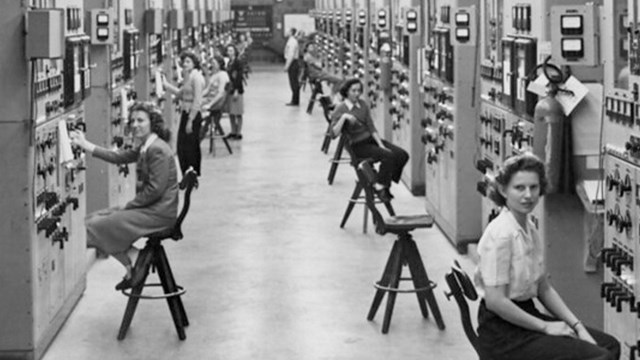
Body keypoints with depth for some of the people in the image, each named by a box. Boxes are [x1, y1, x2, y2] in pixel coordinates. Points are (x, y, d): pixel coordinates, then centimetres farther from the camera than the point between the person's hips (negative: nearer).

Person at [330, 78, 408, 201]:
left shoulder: (363, 105, 7)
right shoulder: (340, 109, -9)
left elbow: (371, 127, 3)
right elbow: (334, 134, -19)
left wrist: (381, 144, -8)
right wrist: (343, 117, -31)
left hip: (371, 139, 6)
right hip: (358, 145, -6)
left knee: (402, 155, -12)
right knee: (389, 156, -28)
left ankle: (385, 182, 3)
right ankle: (380, 186, -10)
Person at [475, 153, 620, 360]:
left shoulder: (529, 229, 9)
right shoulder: (501, 234, -19)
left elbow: (544, 288, 14)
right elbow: (495, 300, -23)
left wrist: (577, 325, 3)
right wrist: (545, 327, -15)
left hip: (526, 316, 9)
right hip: (504, 330, -9)